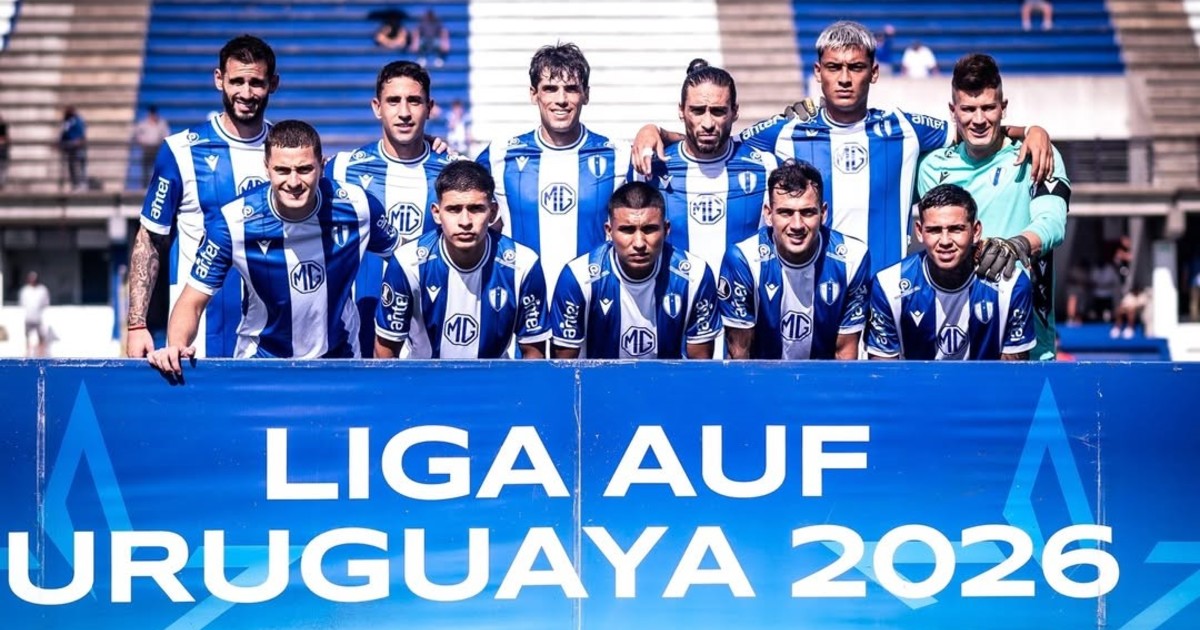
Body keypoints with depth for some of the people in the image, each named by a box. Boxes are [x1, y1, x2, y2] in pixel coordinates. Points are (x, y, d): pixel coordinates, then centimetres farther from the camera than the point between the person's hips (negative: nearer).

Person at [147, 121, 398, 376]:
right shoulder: (232, 223, -18)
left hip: (339, 357, 2)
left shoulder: (357, 206, -14)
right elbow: (193, 302, -10)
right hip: (259, 364, -2)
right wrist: (176, 346, -31)